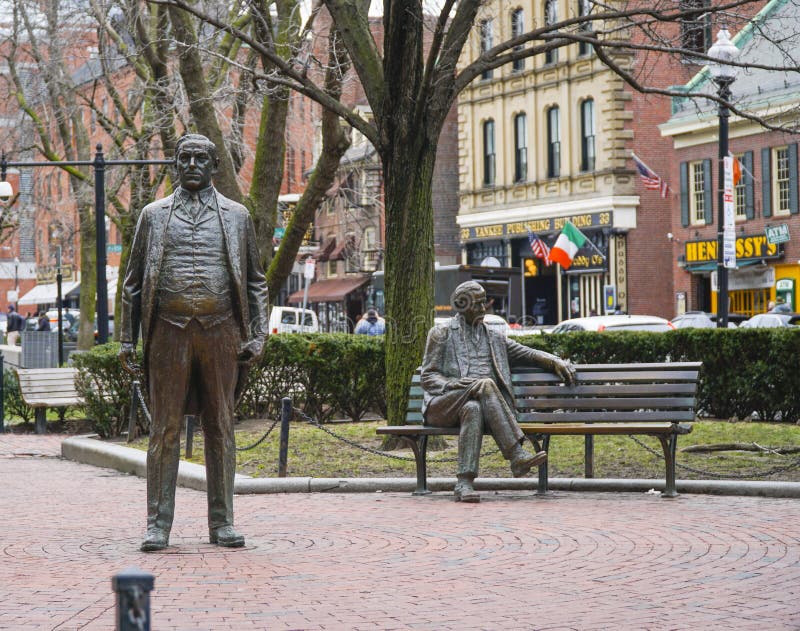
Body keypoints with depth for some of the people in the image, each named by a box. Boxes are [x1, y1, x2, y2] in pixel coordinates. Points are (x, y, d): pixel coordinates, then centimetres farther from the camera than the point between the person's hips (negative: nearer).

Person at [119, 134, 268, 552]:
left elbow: (255, 282, 12)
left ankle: (222, 522, 10)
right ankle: (158, 523, 2)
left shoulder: (236, 216, 11)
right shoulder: (153, 215, 11)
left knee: (220, 429, 4)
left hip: (221, 332, 0)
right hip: (169, 332, 0)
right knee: (165, 428, -1)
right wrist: (126, 339, 4)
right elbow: (133, 282, 11)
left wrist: (256, 336, 1)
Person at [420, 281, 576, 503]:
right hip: (444, 405, -3)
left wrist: (555, 361, 4)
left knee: (473, 409, -37)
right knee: (486, 384, -33)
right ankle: (516, 455, -45)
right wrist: (460, 384, -15)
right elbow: (428, 377, 4)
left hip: (478, 402, 3)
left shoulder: (493, 338, 24)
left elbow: (526, 353, 24)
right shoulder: (441, 334, 12)